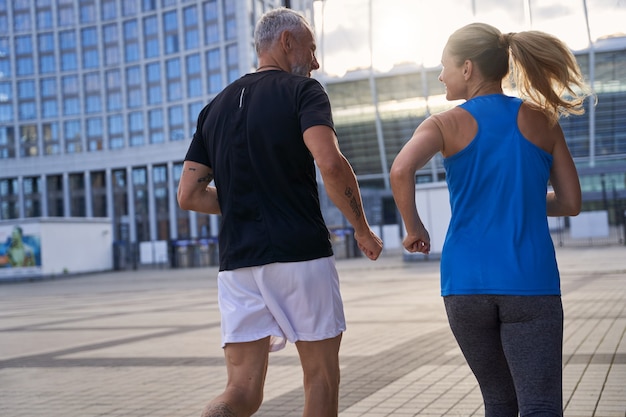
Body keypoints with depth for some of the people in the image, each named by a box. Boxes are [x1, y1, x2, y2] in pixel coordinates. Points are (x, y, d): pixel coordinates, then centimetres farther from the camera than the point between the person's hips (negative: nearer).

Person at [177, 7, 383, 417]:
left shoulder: (216, 106, 15)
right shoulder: (303, 91, -2)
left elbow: (189, 195, 11)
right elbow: (330, 163, -20)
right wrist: (363, 230, -7)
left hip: (237, 262, 5)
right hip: (301, 256, -4)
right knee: (321, 374, 13)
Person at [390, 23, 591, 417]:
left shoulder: (447, 124, 1)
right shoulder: (541, 121, 6)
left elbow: (401, 170, -18)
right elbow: (571, 202, 8)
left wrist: (415, 229, -3)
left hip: (466, 283, 1)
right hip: (530, 284, -1)